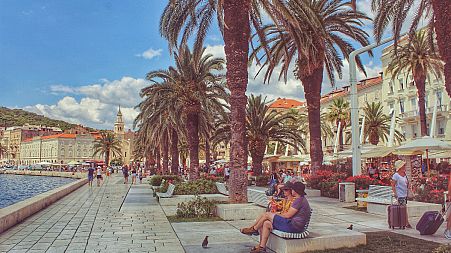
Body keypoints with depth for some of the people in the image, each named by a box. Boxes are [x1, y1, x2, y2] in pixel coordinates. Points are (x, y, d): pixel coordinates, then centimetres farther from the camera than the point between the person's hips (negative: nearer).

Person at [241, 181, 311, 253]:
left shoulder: (299, 200, -16)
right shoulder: (301, 199, 17)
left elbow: (288, 215, -17)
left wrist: (277, 214, 0)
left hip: (293, 226, -10)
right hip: (293, 225, 10)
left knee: (267, 214, -6)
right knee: (266, 223, 3)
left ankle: (254, 229, 15)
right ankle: (262, 246, 2)